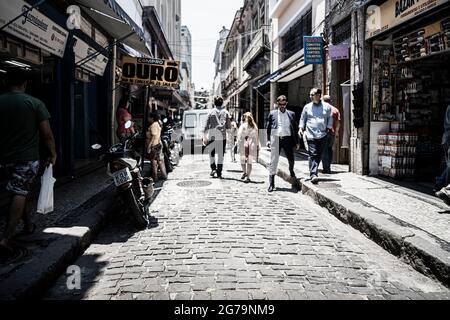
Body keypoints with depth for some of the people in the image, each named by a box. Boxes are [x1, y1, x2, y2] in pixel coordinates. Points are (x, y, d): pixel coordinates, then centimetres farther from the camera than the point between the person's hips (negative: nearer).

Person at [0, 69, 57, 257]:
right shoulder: (35, 103, -8)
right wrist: (52, 155, 2)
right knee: (20, 194, 1)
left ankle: (28, 225, 34)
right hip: (27, 158, -4)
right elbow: (47, 133, -10)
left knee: (19, 192, 20)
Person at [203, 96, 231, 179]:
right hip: (222, 136, 0)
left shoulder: (211, 112, 3)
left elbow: (206, 125, -2)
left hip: (212, 136, 0)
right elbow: (229, 126, 4)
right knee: (221, 155, 4)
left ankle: (213, 168, 2)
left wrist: (205, 137, 0)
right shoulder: (225, 112, 5)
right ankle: (219, 173, 3)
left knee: (211, 153, 15)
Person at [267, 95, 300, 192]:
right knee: (273, 161, -1)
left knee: (291, 160, 3)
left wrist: (297, 141, 7)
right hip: (276, 139, -1)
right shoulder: (273, 114, 10)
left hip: (287, 138, 1)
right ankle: (271, 184, 4)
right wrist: (268, 140, 0)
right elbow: (268, 128, 10)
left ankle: (292, 172, 38)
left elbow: (295, 128, 12)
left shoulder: (291, 114, 13)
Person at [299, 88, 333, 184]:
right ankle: (313, 174, -18)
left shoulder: (326, 106, 9)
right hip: (311, 135, -2)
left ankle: (314, 172, 24)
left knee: (319, 155, 9)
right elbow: (303, 118, 16)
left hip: (323, 135, 2)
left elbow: (330, 118, 15)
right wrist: (301, 128, 3)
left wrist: (329, 128, 3)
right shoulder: (307, 107, 9)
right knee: (313, 155, -12)